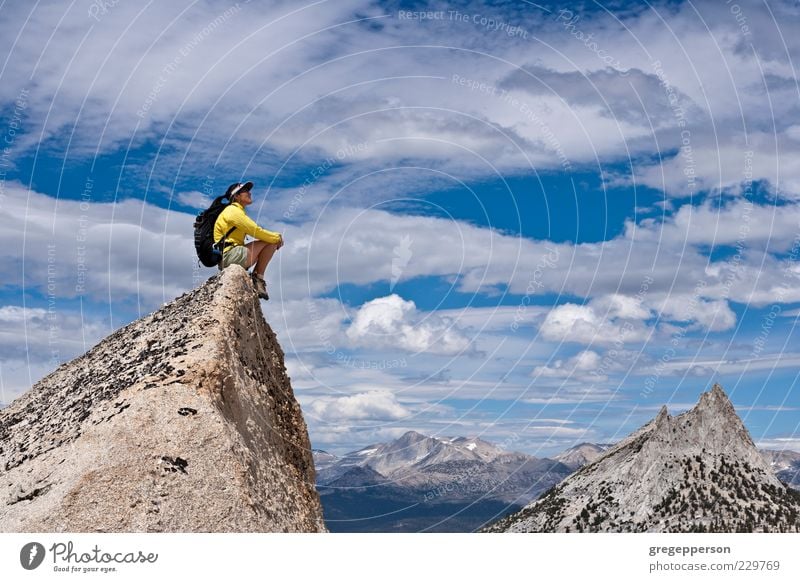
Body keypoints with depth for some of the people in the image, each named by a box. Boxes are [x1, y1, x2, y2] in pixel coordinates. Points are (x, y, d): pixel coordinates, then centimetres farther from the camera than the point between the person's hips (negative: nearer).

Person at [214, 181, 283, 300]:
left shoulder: (237, 211, 24)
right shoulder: (233, 211, -6)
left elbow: (254, 232, 19)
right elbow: (256, 231, -13)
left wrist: (275, 237, 5)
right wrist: (277, 237, -1)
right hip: (230, 255, -10)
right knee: (271, 243, -13)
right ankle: (258, 279, -10)